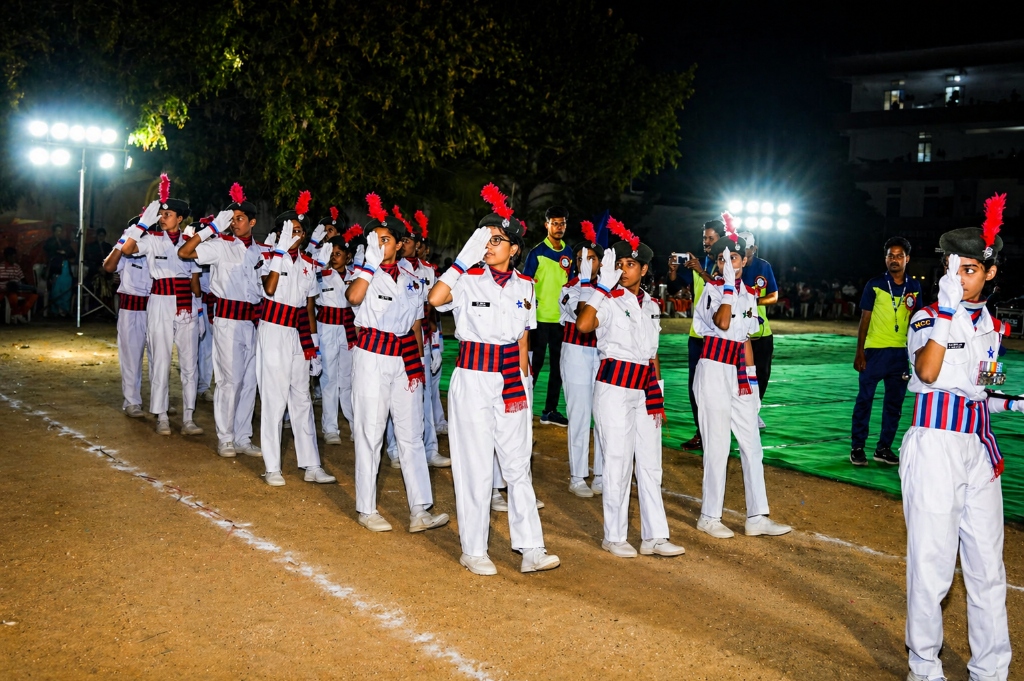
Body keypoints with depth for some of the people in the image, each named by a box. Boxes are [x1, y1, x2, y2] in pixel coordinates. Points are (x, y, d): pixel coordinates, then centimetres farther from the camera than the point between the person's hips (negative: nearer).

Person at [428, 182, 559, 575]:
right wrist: (465, 258, -22)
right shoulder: (468, 280, -6)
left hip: (511, 381, 4)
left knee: (518, 463, 7)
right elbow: (435, 298, -27)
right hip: (473, 380, -4)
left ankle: (531, 550, 12)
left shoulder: (524, 286, 7)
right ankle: (473, 551, 14)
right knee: (476, 466, 2)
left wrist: (524, 382, 11)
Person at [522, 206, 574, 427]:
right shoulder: (537, 252, -6)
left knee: (559, 365, 9)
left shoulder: (569, 253, 9)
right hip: (541, 317, -5)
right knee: (535, 364, 0)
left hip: (562, 317, 5)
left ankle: (550, 410, 18)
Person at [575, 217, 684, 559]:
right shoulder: (609, 301, -7)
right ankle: (614, 536, 10)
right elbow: (583, 325, -28)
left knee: (650, 463, 7)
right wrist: (602, 286, -23)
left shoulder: (650, 305, 13)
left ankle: (654, 536, 14)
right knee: (618, 462, -2)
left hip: (644, 390, 6)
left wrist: (659, 396, 14)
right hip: (614, 387, -6)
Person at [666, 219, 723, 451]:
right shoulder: (698, 262, 12)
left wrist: (701, 271, -28)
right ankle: (700, 433, 15)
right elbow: (674, 288, 10)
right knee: (695, 385, 7)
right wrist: (673, 271, -9)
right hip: (697, 334, 6)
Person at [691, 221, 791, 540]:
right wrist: (729, 284, -22)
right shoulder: (712, 289, -6)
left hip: (739, 372, 7)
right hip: (714, 370, -7)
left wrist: (751, 378, 12)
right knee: (718, 446, -4)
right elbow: (722, 323, -25)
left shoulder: (749, 295, 13)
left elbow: (746, 340, 16)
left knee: (752, 445, 7)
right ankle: (710, 517, 7)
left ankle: (757, 517, 12)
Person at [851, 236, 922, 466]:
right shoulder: (875, 285, -3)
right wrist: (860, 352, -8)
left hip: (900, 352, 4)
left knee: (894, 402, 8)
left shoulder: (914, 288, 6)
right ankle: (857, 447, 8)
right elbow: (864, 319, -2)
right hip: (874, 350, -4)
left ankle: (884, 448, 19)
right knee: (865, 398, 0)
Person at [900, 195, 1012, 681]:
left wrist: (1012, 402, 6)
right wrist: (947, 311, -26)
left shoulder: (993, 327, 14)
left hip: (979, 448, 5)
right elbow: (927, 373, -23)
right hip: (935, 445, -5)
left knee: (987, 567, 8)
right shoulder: (929, 317, -3)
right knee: (932, 563, -3)